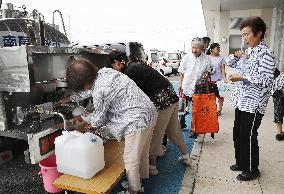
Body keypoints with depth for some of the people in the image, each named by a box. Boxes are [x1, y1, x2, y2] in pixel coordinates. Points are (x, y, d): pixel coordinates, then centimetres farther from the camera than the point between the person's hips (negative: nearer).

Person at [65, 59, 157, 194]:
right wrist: (71, 99, 30)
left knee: (130, 159, 9)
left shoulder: (99, 93, -22)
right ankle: (141, 179, 47)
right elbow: (91, 89, 21)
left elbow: (99, 118, -4)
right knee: (142, 152, 26)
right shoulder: (104, 71, 3)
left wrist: (89, 126, 17)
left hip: (137, 121, -10)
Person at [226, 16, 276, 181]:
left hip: (254, 103, -8)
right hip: (241, 100, 8)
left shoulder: (265, 54, -13)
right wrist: (236, 55, 2)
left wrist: (242, 78, -23)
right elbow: (230, 63, 22)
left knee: (248, 136, 2)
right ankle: (241, 162, 34)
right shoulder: (249, 51, 11)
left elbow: (267, 81, -19)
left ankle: (252, 170, 21)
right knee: (238, 134, 15)